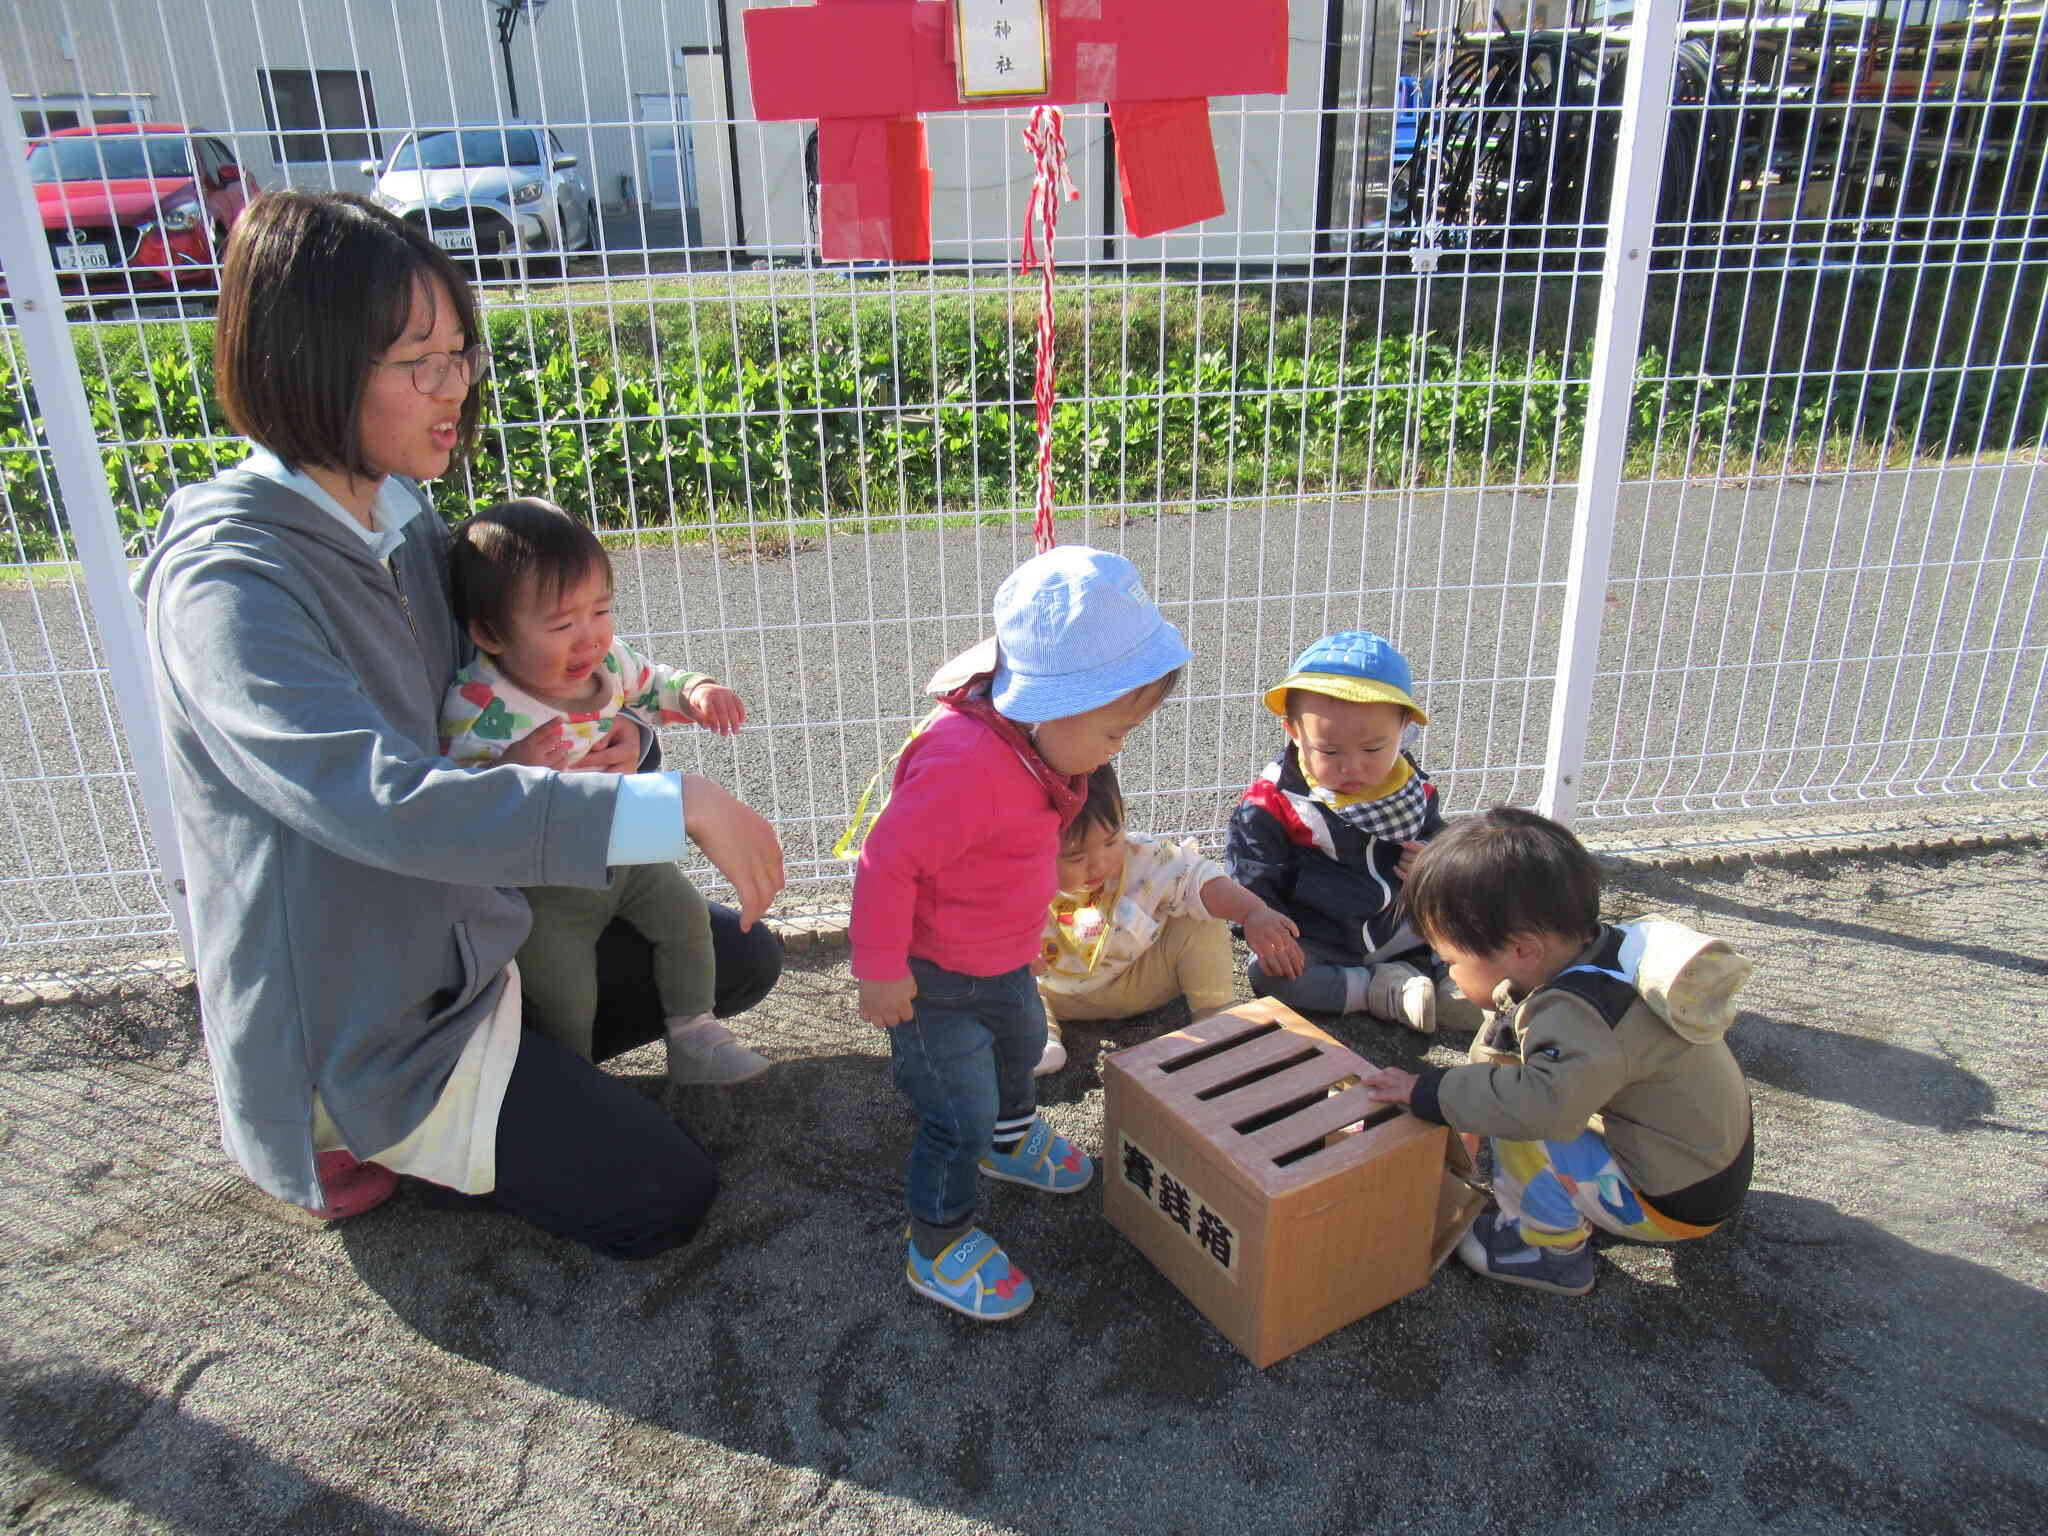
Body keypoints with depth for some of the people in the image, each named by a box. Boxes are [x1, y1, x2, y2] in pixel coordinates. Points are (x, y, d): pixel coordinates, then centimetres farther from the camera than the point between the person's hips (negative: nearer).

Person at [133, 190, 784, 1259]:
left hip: (474, 929, 8)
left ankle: (497, 1068, 13)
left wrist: (607, 737, -13)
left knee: (739, 957, 14)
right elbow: (382, 801, -39)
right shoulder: (226, 582, -27)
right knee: (662, 1201, -7)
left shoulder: (397, 517, 0)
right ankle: (355, 1131, 6)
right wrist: (672, 807, -40)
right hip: (355, 1017, -8)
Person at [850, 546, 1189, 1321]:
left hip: (1002, 959, 10)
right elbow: (886, 863, -34)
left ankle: (1013, 1138, 62)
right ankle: (937, 1248, 24)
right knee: (960, 1118, 0)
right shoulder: (965, 766, -38)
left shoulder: (1025, 739, -7)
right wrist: (881, 971, -25)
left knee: (1022, 1043, 32)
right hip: (933, 977, -10)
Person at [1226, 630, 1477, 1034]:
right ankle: (1381, 989, -24)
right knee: (1266, 975, -29)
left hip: (1397, 932, 3)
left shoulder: (1414, 789, -2)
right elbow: (1253, 882, -11)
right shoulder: (1272, 802, -15)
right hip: (1316, 945, -3)